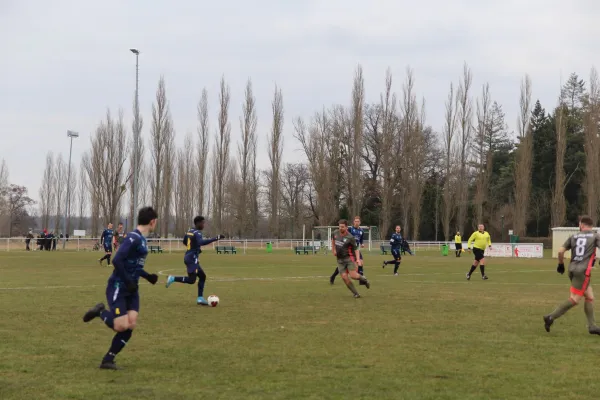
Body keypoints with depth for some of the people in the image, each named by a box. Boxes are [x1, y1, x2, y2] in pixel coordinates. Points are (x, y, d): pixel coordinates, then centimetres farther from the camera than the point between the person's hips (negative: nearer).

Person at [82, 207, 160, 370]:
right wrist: (128, 282, -21)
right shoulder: (134, 238, -17)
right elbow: (117, 260, -25)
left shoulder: (141, 239, 12)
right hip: (118, 288, -9)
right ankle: (100, 311, 14)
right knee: (121, 326, -14)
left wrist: (147, 276, 14)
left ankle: (108, 360, 5)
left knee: (130, 325, -4)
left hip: (131, 289, 9)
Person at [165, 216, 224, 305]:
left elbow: (184, 242, 29)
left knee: (202, 276, 12)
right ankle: (172, 278, -8)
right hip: (192, 259, -10)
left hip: (188, 257, 10)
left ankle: (200, 298, 10)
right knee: (191, 280, -11)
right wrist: (216, 238, -38)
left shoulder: (189, 231, 13)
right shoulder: (197, 233, -15)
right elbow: (201, 242, -36)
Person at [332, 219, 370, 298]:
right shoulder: (336, 234, 2)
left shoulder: (350, 238, -14)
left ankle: (364, 280, 17)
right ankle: (355, 293, 3)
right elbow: (333, 240, 26)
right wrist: (334, 250, 20)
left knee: (353, 275, -17)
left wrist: (358, 259, -22)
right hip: (340, 259, 5)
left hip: (349, 258, -5)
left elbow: (356, 249, -10)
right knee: (344, 277, -8)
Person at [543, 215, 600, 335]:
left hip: (572, 269, 6)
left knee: (589, 297, 13)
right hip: (583, 271, -6)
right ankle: (551, 317, -13)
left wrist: (561, 264, 20)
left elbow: (561, 251, 6)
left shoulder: (573, 236, 12)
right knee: (575, 300, -5)